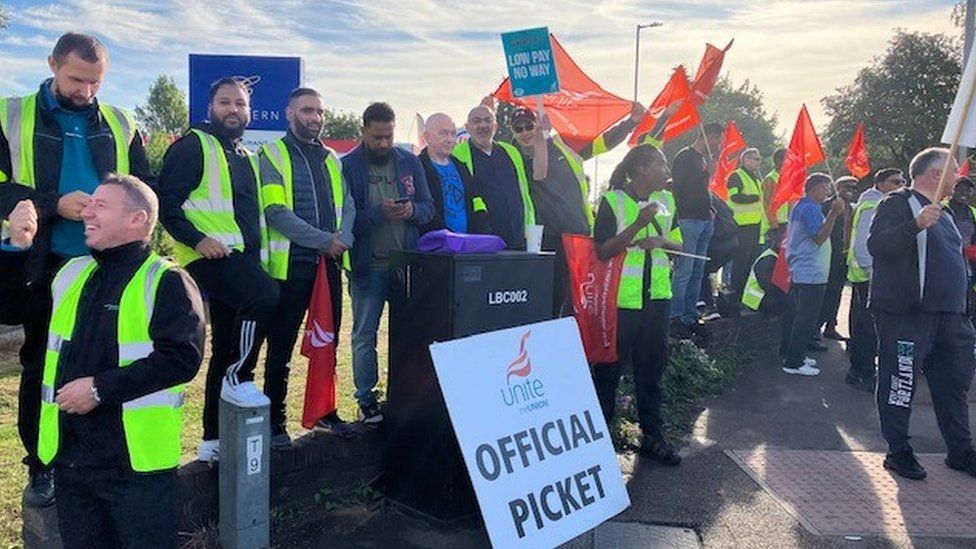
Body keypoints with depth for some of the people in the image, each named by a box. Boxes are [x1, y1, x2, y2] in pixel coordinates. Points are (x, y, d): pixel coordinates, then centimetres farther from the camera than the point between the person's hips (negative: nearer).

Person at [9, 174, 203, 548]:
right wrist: (19, 246, 4)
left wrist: (101, 387, -21)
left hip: (136, 461, -7)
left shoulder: (166, 281, -12)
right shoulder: (70, 274, 12)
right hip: (70, 457, 7)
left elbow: (182, 357, -21)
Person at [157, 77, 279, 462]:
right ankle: (238, 379, -13)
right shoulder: (193, 146, -2)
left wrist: (260, 254, 19)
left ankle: (213, 439, 20)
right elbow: (167, 201, -10)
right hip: (211, 256, -8)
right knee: (264, 295, -32)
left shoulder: (246, 156, 22)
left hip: (243, 259, 8)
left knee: (226, 348, 10)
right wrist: (196, 238, -22)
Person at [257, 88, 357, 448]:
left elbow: (347, 204, 12)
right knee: (280, 347, 2)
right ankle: (275, 421, 13)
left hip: (329, 263, 6)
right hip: (290, 264, -6)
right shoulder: (272, 156, -1)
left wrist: (343, 238, -9)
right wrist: (323, 240, -17)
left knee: (328, 342, 13)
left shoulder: (331, 159, 17)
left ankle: (325, 412, 26)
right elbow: (275, 210, -13)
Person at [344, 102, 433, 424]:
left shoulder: (409, 162, 9)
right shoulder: (348, 166, -2)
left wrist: (412, 210, -12)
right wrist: (378, 213, -21)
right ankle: (366, 399, 15)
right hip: (367, 265, -3)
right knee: (364, 335, 5)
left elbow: (428, 208, 10)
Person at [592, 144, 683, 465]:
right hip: (620, 298, -5)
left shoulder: (666, 200, 11)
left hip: (657, 295, 5)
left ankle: (652, 436, 20)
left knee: (652, 367, 11)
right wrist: (637, 225, -22)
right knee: (609, 368, 4)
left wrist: (662, 241, -7)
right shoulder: (613, 201, -7)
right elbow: (602, 251, -13)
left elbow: (679, 244, 15)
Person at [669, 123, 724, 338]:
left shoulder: (703, 159, 19)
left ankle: (690, 315, 16)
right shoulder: (684, 157, -7)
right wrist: (707, 173, -14)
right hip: (689, 220, -9)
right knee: (684, 271, -10)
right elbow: (680, 188, -16)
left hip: (705, 221, 9)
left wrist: (710, 210, 14)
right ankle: (676, 318, -6)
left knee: (697, 272, 10)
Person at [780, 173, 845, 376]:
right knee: (806, 319, -7)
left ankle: (789, 353, 24)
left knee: (794, 313, 16)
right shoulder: (811, 209, -15)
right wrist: (833, 214, -26)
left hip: (799, 273, 11)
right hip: (811, 275, -11)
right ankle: (794, 362, -5)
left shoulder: (800, 207, 18)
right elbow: (820, 237, -22)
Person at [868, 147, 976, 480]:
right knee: (901, 384, -1)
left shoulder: (942, 213, 20)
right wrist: (916, 225, -36)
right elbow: (876, 244, -23)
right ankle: (898, 452, 10)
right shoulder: (898, 203, -7)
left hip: (948, 315, 9)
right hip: (905, 314, -9)